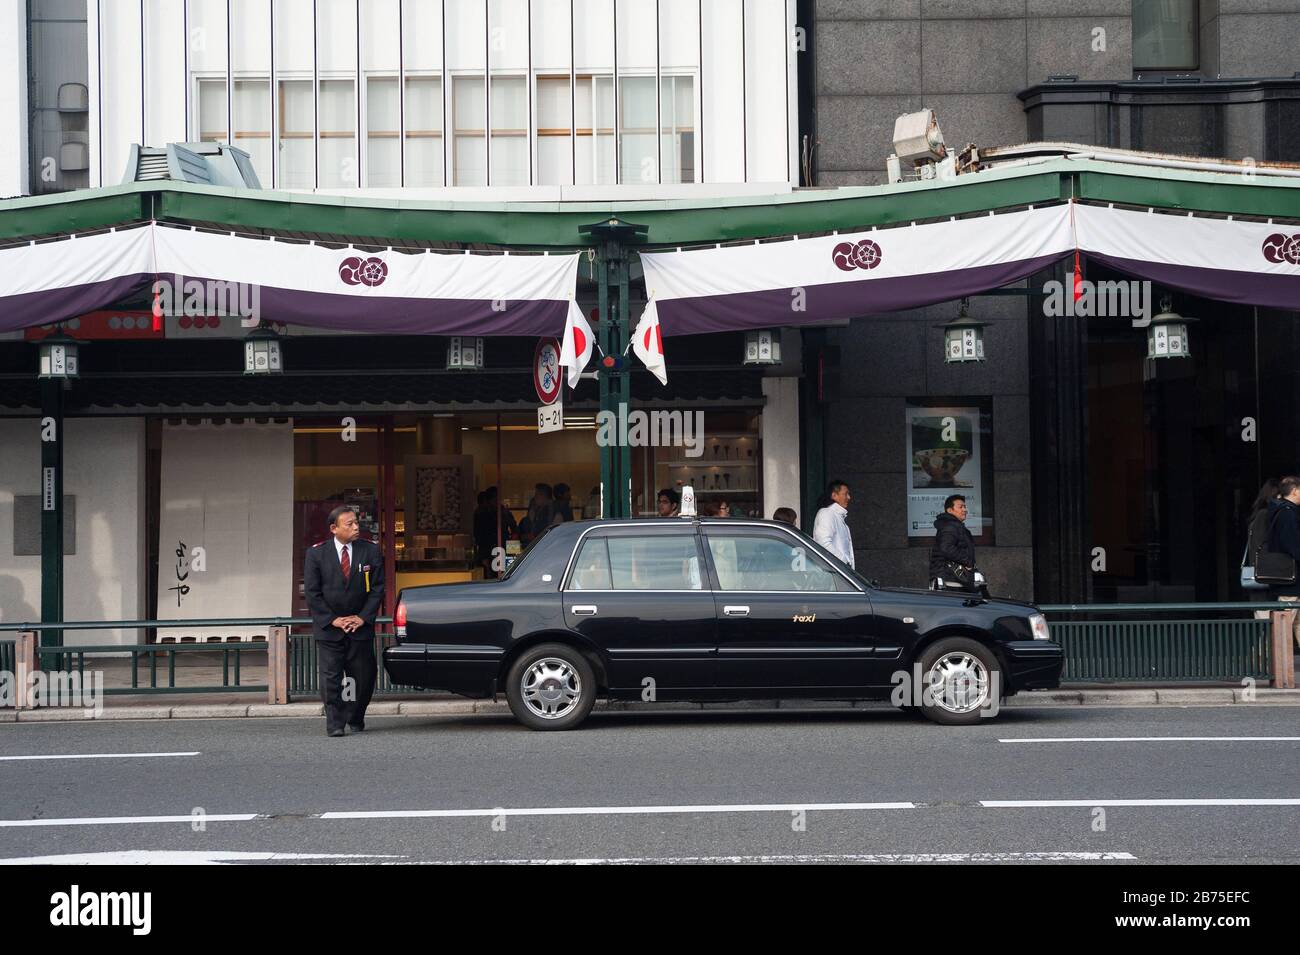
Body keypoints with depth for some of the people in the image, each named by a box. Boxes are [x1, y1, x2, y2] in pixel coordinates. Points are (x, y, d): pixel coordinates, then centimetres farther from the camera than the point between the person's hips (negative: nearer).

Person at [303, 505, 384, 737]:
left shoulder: (371, 551, 1)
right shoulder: (316, 553, -3)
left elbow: (377, 588, 1)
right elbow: (312, 592, -4)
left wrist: (362, 618, -8)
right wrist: (333, 620, -10)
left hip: (361, 627, 2)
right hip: (328, 628, -1)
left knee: (364, 678, 3)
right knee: (331, 678, -5)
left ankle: (355, 720, 21)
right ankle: (335, 724, 3)